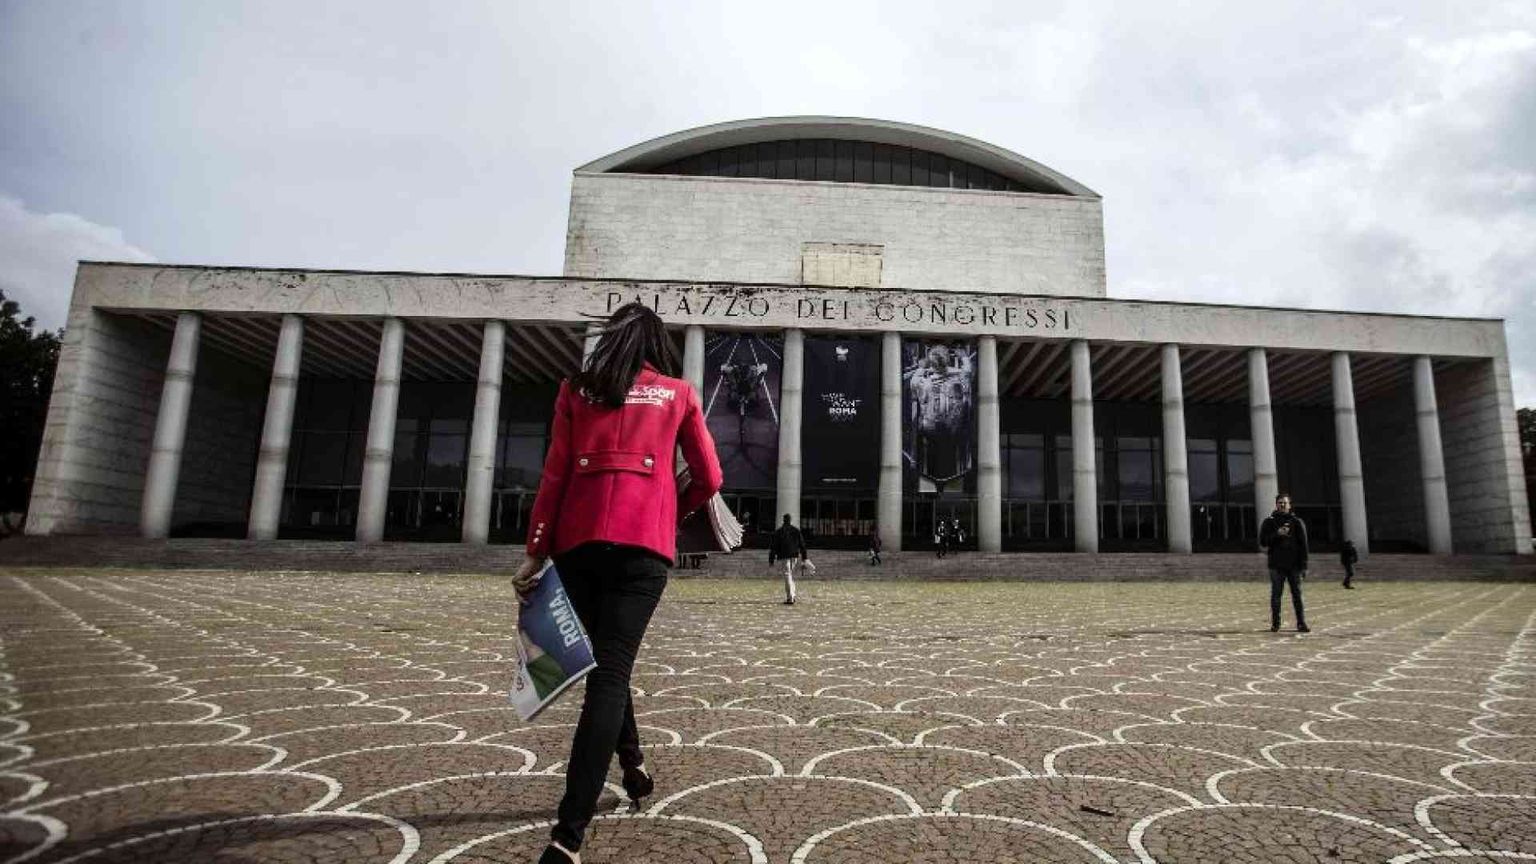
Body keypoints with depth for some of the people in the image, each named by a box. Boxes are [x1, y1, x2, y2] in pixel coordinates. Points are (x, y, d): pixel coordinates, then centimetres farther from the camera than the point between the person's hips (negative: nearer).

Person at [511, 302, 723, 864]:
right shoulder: (678, 393, 11)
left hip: (577, 541, 2)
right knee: (611, 671, -4)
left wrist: (535, 553, 8)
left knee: (605, 661, 22)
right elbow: (709, 480, 10)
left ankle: (632, 763, 38)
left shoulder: (576, 390, 14)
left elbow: (553, 476, 6)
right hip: (642, 543, -2)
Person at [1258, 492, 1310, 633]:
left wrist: (1303, 565, -1)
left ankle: (1301, 624, 5)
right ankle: (1275, 624, 6)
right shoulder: (1269, 522, 7)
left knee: (1297, 594, 1)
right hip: (1276, 565, 0)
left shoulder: (1297, 522, 8)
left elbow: (1303, 546, 5)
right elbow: (1262, 542, -2)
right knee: (1276, 595, 1)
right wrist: (1277, 534, -16)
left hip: (1294, 565, 0)